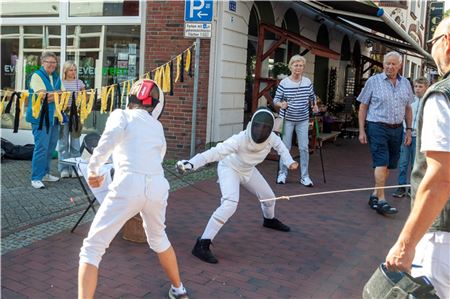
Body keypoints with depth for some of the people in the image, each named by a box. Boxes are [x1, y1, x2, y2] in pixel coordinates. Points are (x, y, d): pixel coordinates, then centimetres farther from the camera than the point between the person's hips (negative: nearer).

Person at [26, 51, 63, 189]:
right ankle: (36, 178, -3)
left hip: (54, 116, 7)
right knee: (41, 147, -9)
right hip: (41, 117, -7)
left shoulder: (56, 77, 17)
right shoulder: (36, 76, -5)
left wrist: (51, 95, -10)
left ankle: (45, 173, 23)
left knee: (51, 147, 11)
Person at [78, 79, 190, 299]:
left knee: (92, 249, 6)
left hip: (129, 185, -5)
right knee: (158, 238, 33)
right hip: (158, 186, 5)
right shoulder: (157, 125, 24)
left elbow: (112, 136, -12)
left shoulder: (121, 115, 10)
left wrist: (93, 169, -12)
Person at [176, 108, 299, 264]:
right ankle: (202, 245, -27)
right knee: (230, 205, -30)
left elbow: (279, 145, 3)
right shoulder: (240, 139, -39)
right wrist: (190, 164, -63)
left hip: (248, 171, 7)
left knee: (268, 196, 19)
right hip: (229, 169, -6)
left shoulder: (271, 137, -22)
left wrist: (289, 161, -13)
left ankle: (269, 220, 56)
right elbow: (215, 152, -49)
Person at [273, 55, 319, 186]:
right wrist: (281, 104, -25)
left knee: (304, 148, 0)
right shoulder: (284, 83, -6)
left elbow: (312, 96, 17)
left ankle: (304, 176, 10)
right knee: (285, 147, 4)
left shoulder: (308, 82, 2)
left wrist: (315, 106, -1)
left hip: (303, 120, 2)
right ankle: (282, 173, 19)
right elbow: (276, 99, -4)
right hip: (287, 119, -2)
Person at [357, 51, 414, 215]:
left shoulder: (405, 83, 10)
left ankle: (375, 195, 21)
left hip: (397, 129, 5)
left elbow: (407, 109, 17)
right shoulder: (373, 81, -2)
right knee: (381, 163, -11)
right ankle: (381, 201, -8)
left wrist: (409, 130, 11)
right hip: (378, 127, -5)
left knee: (388, 165, 9)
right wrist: (362, 130, -5)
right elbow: (363, 106, -1)